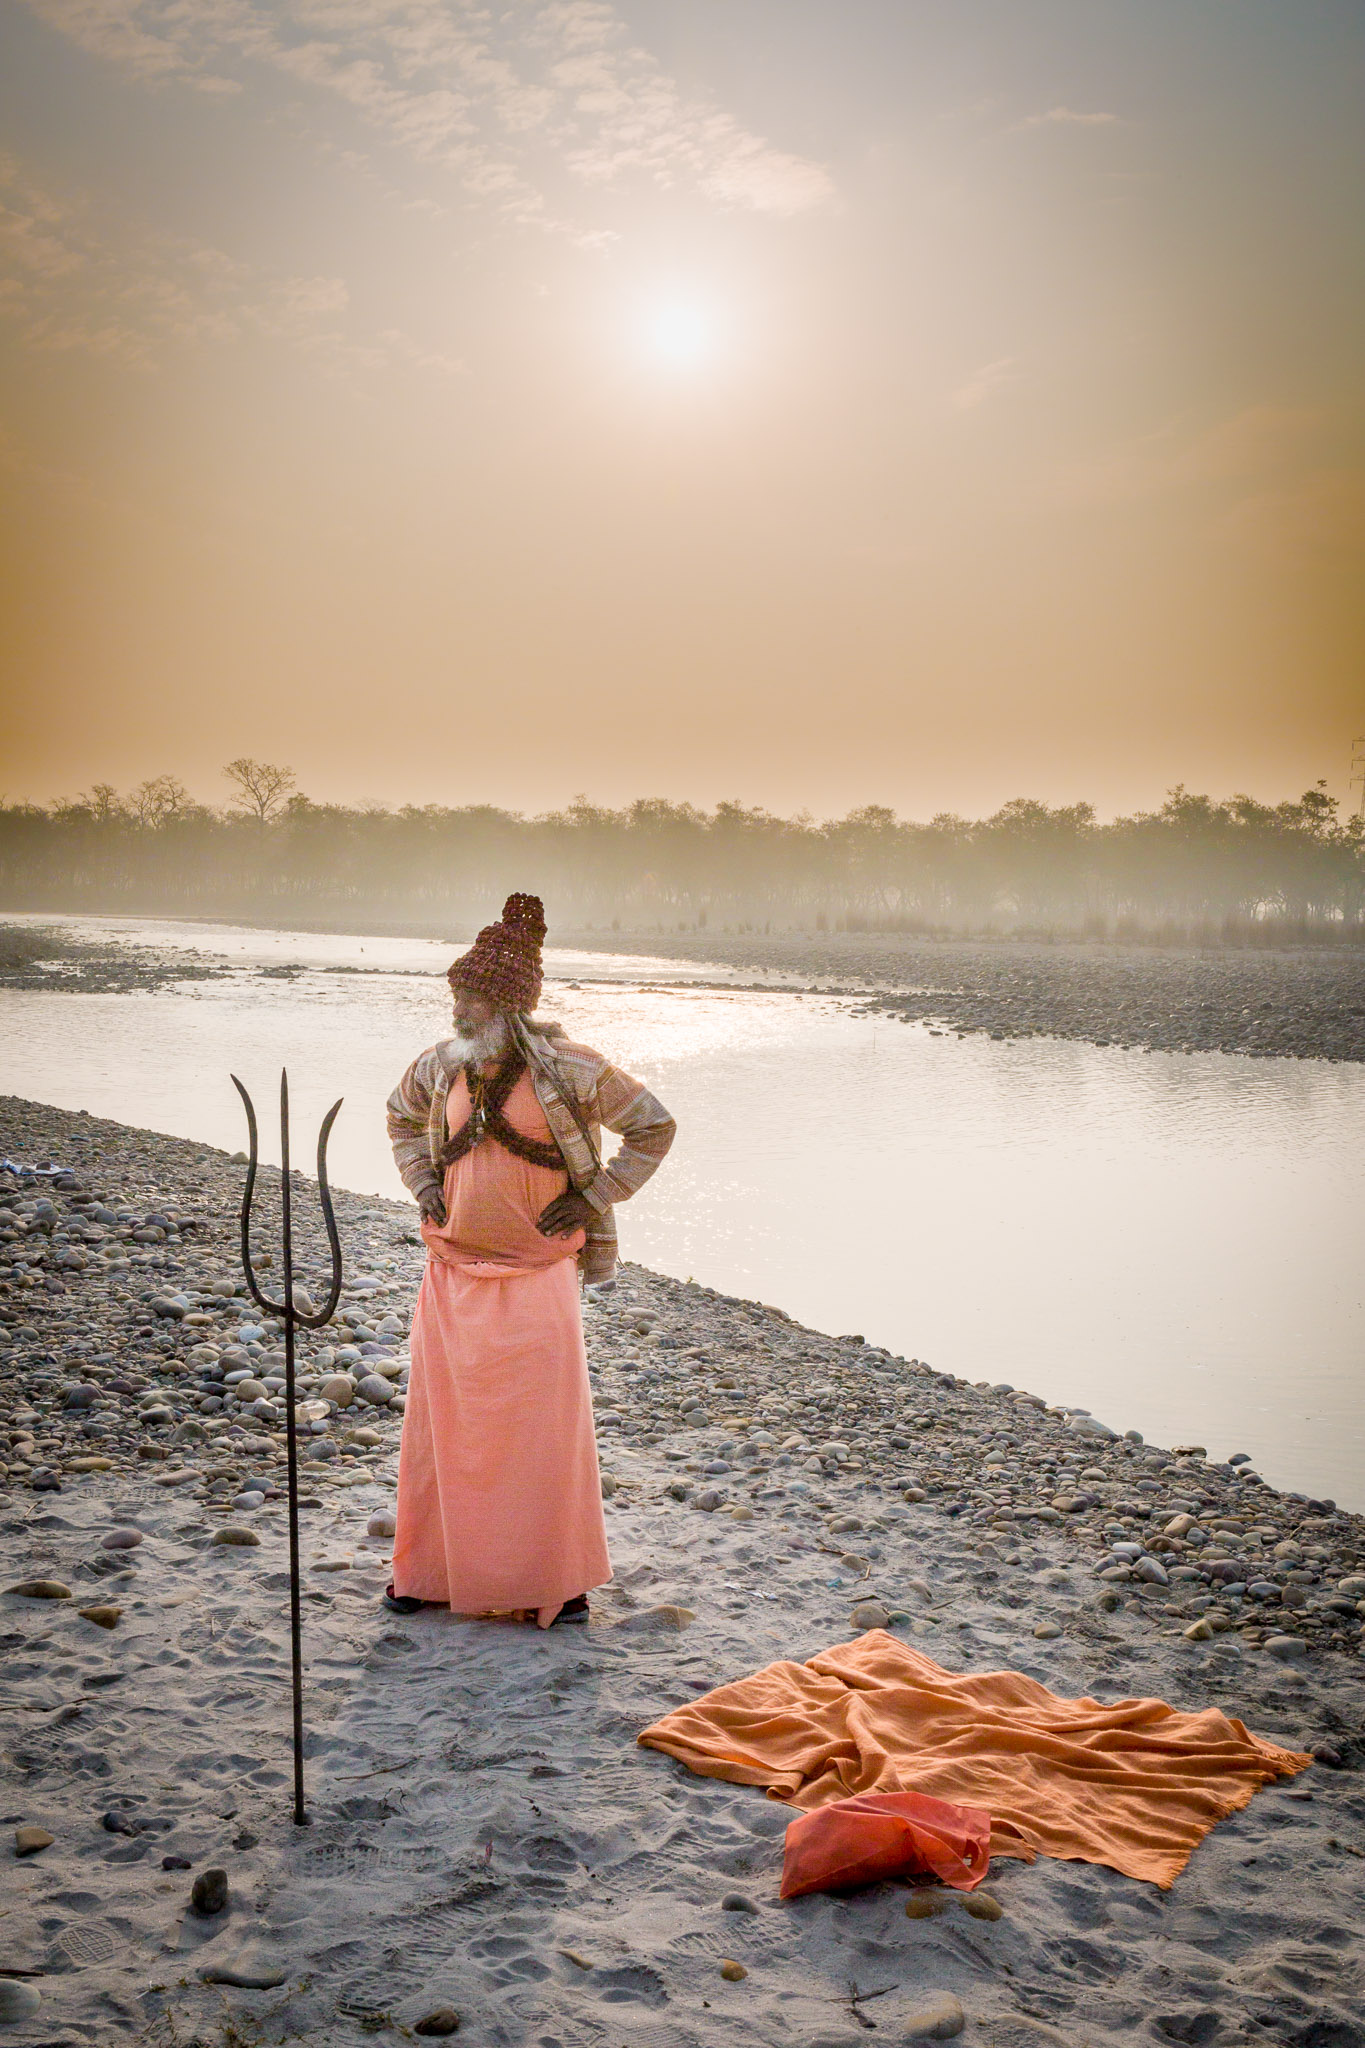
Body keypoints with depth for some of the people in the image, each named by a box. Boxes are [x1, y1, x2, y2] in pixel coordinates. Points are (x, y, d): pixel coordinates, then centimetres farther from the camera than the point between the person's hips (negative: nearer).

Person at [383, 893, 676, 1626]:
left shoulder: (568, 1071, -12)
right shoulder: (438, 1068, -1)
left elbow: (654, 1126, -1)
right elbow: (400, 1118, 22)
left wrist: (592, 1200, -7)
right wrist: (422, 1186, 7)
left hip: (538, 1277, -3)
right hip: (455, 1274, 3)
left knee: (545, 1428, 2)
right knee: (441, 1427, 9)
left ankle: (555, 1578, 18)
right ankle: (429, 1569, 27)